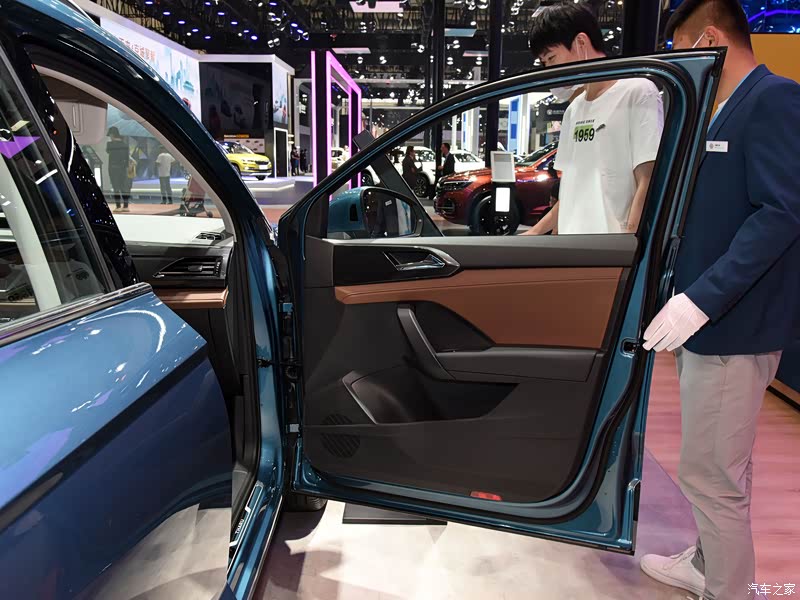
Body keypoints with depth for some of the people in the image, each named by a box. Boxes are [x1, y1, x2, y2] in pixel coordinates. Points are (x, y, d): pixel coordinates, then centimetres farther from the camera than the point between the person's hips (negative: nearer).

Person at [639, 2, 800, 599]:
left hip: (734, 324, -9)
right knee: (718, 465, 21)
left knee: (711, 472, 1)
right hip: (706, 318, 9)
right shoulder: (723, 112, 16)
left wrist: (702, 298, -26)